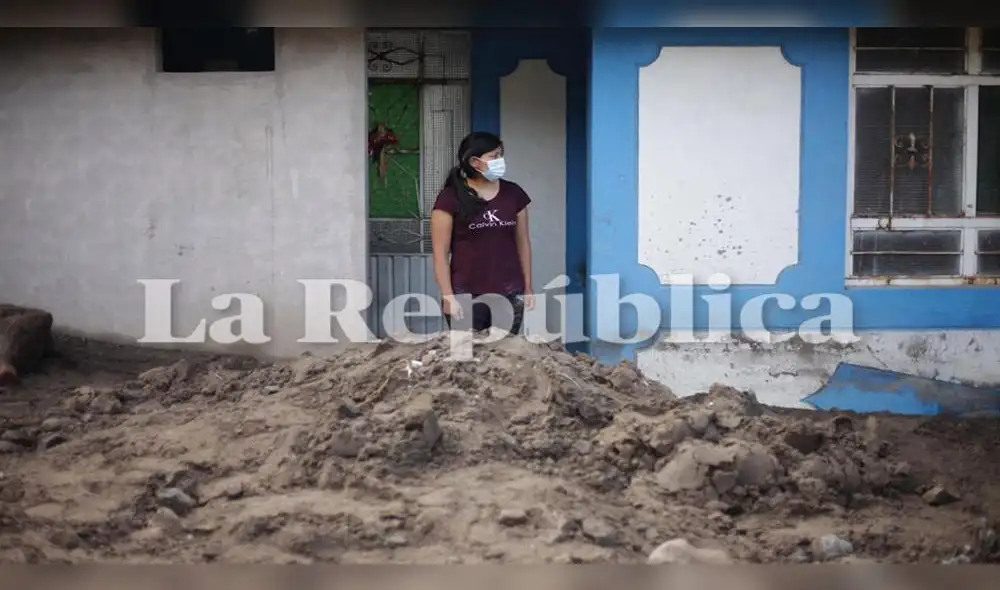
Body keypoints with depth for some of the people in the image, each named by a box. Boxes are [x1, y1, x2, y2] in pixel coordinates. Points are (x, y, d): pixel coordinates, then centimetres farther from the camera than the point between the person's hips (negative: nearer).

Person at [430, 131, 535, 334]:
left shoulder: (514, 193, 8)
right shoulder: (450, 198, -5)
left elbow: (522, 242, 13)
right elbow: (440, 252, -5)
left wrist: (528, 288, 10)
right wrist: (448, 296, -10)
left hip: (510, 296, 4)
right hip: (467, 298, -3)